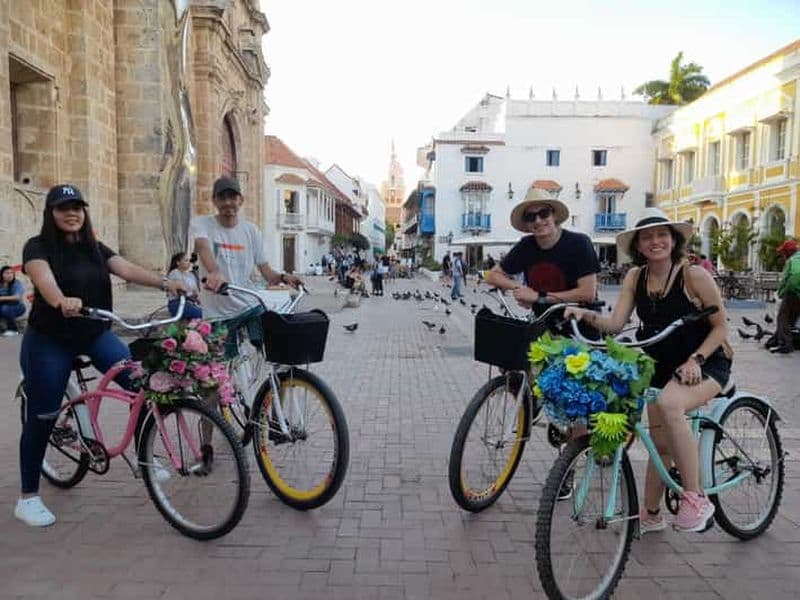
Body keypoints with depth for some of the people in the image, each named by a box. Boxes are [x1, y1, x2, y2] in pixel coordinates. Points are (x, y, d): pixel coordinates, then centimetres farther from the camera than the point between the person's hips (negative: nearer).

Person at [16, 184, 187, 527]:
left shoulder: (95, 249, 7)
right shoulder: (38, 247, -8)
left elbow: (128, 270, -9)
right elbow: (44, 280, -28)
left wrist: (164, 283, -26)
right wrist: (62, 301, -50)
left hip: (94, 334, 4)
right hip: (49, 341, -4)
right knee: (42, 417, 2)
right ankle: (27, 498, 20)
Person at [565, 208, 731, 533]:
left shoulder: (695, 275, -14)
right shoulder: (635, 277, -1)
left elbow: (720, 327, -8)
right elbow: (615, 323, -10)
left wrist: (695, 360, -21)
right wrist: (586, 315, -28)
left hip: (705, 363, -5)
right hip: (661, 366, 5)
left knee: (669, 403, -35)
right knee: (659, 442, 8)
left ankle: (695, 498, -22)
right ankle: (651, 514, 29)